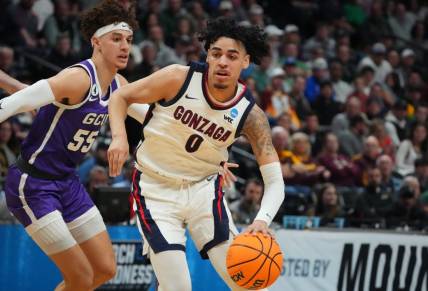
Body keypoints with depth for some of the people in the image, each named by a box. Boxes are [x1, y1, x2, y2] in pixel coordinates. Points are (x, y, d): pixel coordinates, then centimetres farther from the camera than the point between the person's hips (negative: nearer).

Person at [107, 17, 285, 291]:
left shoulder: (250, 114, -13)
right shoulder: (179, 78, -18)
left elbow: (275, 181, -15)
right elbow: (121, 96, -4)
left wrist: (262, 219, -36)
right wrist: (119, 137, -23)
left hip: (204, 188, 2)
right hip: (157, 191, -2)